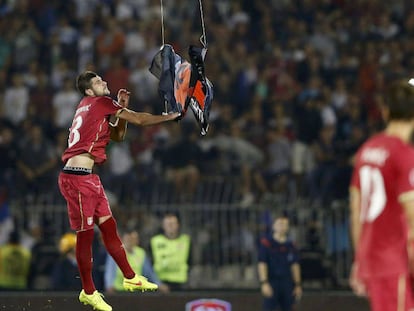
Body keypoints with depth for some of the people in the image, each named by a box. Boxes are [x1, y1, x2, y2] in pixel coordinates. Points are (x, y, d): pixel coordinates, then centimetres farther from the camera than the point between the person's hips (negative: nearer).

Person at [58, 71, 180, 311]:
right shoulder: (100, 103, -6)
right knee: (86, 233, -3)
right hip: (77, 177, -10)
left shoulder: (91, 108, 20)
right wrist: (171, 116, 9)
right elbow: (139, 120, -3)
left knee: (108, 226, 13)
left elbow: (118, 136, 27)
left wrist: (122, 107, 16)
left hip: (88, 177, 10)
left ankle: (130, 278, 21)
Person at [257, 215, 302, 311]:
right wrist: (264, 283, -18)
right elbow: (262, 264, -10)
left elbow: (295, 266, 12)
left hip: (287, 281, 5)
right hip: (271, 281, -5)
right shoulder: (266, 243, -5)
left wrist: (298, 285, 9)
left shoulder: (290, 246, 10)